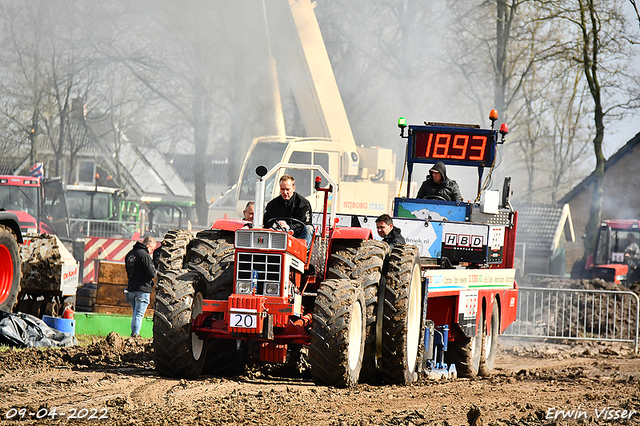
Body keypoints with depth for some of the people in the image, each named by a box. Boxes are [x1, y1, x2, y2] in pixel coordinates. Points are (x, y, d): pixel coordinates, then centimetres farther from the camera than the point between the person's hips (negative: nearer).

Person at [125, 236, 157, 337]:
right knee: (139, 315, -6)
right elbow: (151, 274, -17)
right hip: (142, 290, -8)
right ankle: (135, 334, -12)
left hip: (131, 288, 8)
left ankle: (133, 335, 14)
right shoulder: (144, 255, -14)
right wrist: (155, 271, 4)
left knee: (135, 314, 16)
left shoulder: (130, 254, 14)